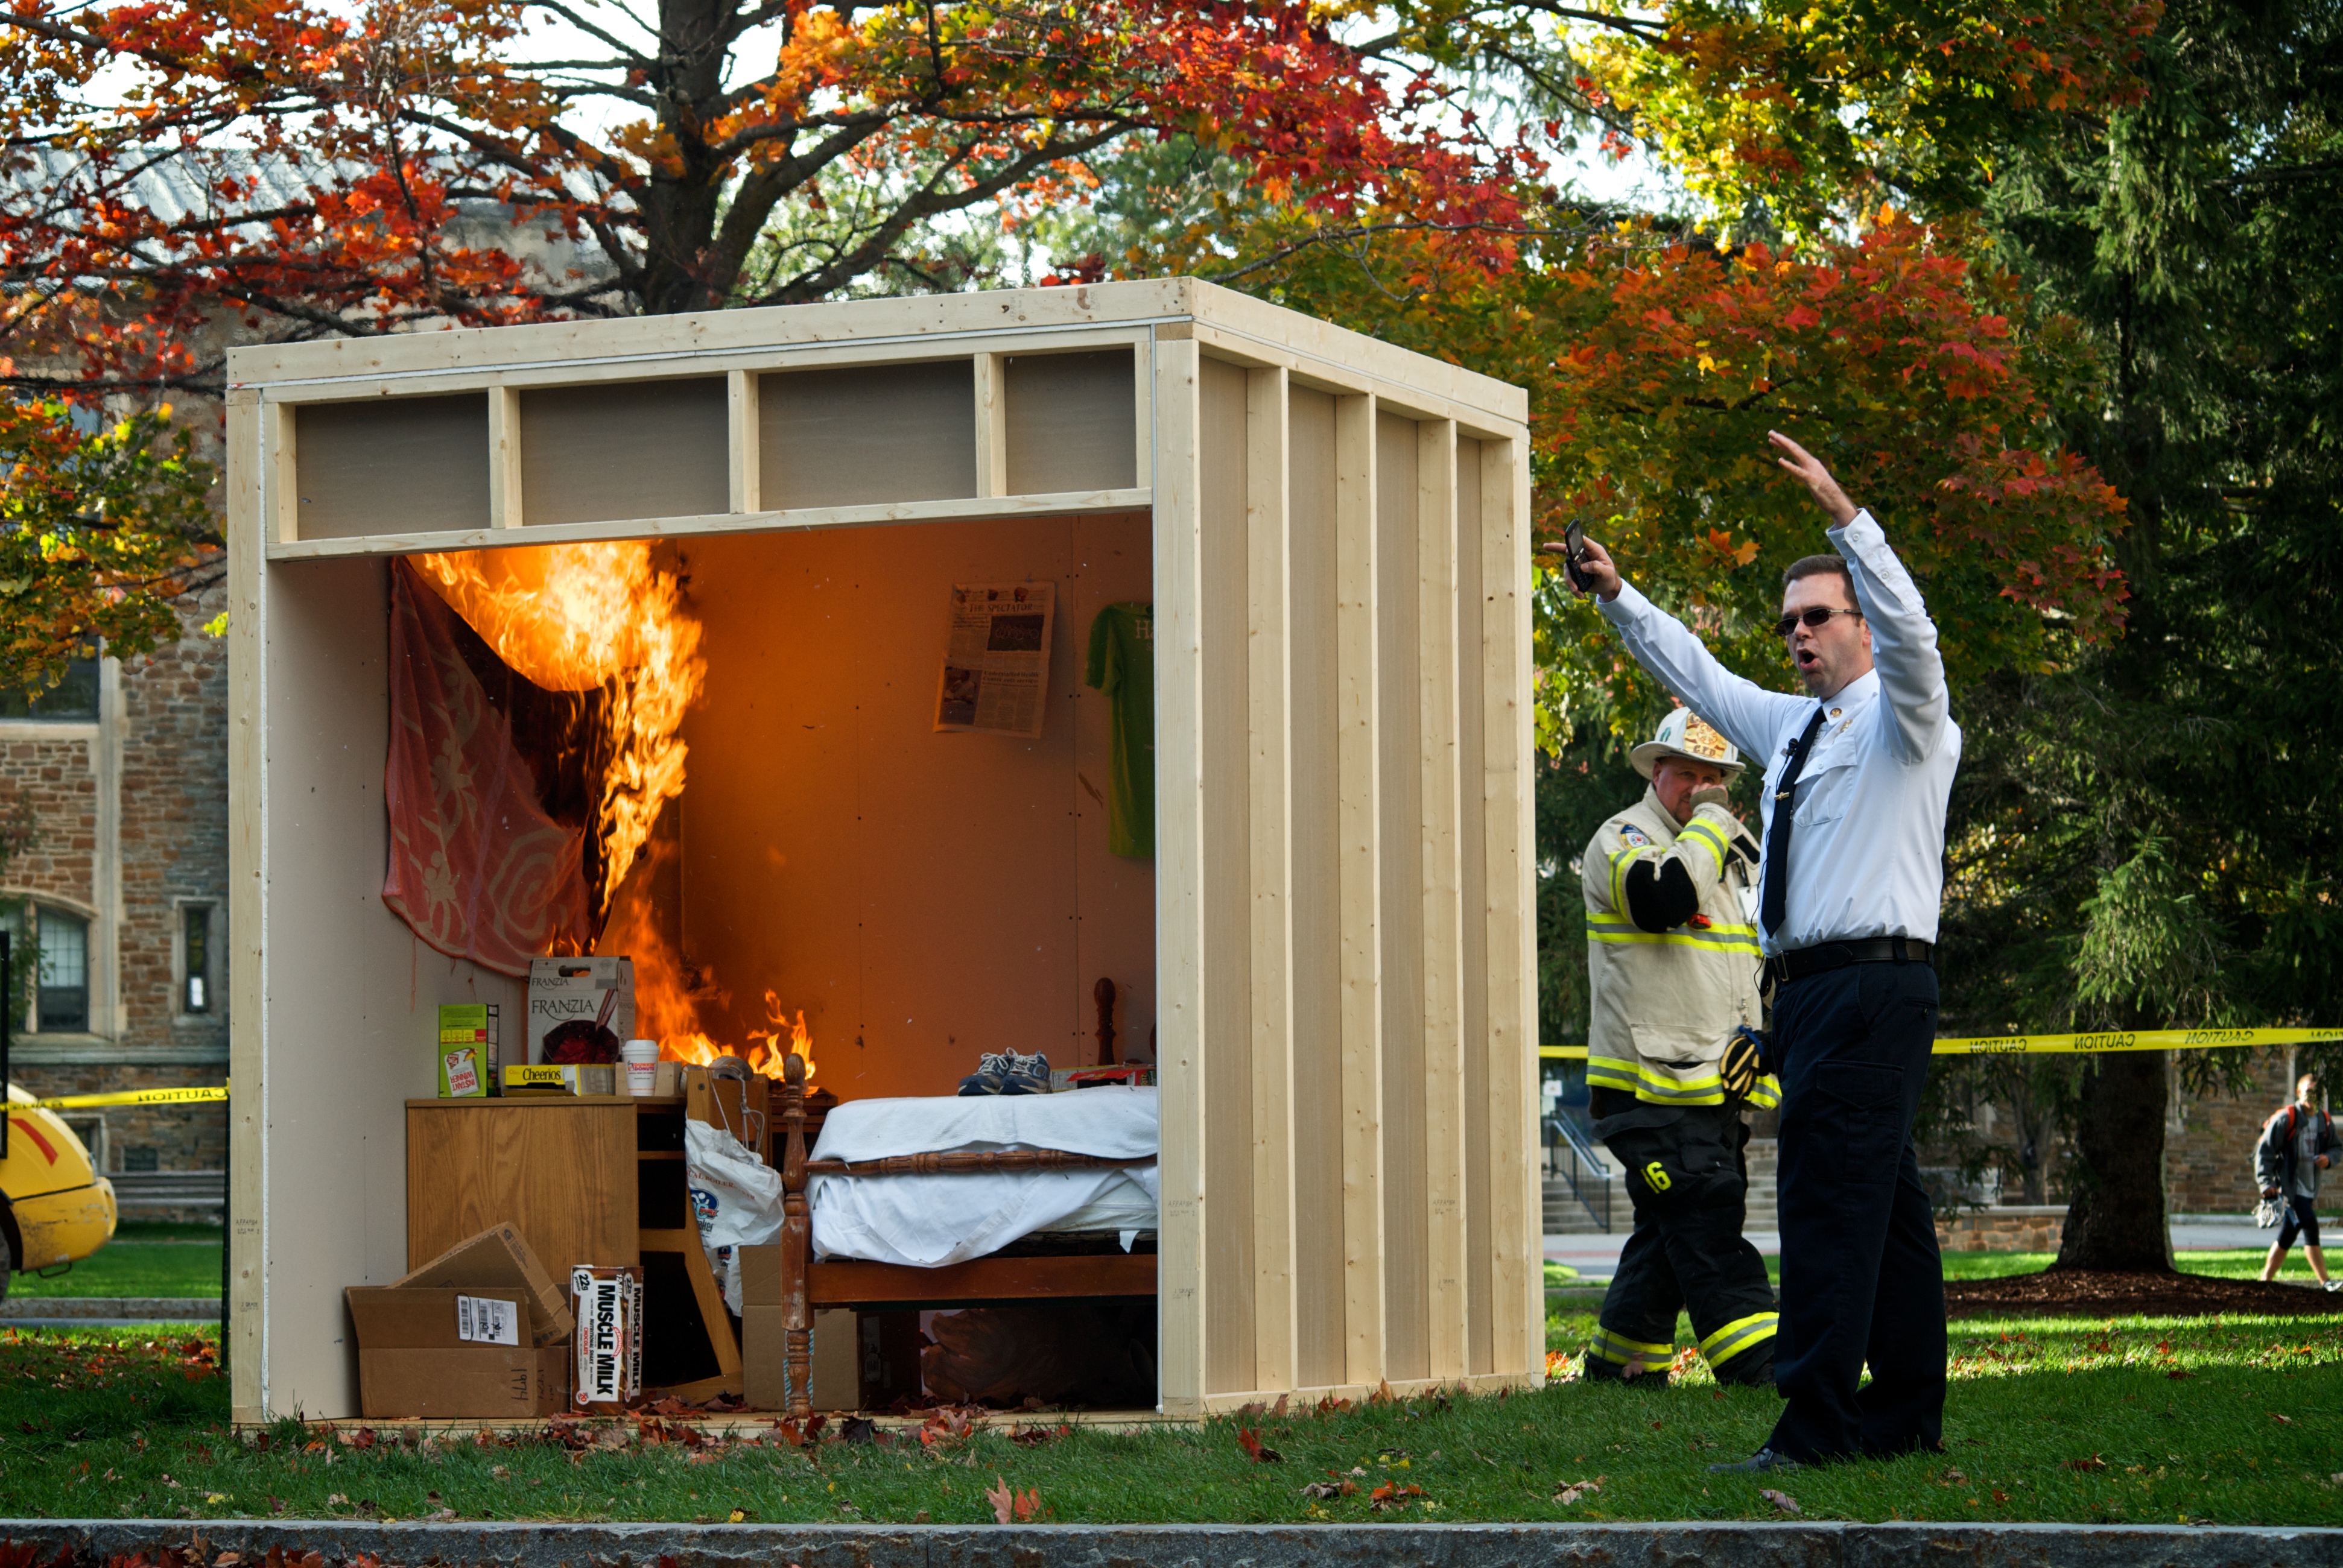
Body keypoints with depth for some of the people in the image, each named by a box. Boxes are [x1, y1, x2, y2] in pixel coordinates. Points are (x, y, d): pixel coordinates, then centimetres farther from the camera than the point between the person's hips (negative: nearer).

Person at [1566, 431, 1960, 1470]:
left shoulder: (1904, 724, -3)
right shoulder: (1789, 726, 20)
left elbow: (1910, 633, -21)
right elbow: (1698, 674, 29)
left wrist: (1844, 515, -30)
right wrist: (1619, 599, 19)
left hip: (1874, 985, -8)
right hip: (1812, 990, 8)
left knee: (1829, 1197, -14)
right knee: (1881, 1198, 11)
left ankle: (1816, 1422, -17)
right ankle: (1906, 1412, 15)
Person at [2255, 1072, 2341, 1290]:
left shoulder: (2325, 1122, 9)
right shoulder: (2285, 1119, -10)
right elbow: (2265, 1150, -9)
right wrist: (2266, 1183, -15)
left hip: (2310, 1190, 7)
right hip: (2290, 1188, -7)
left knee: (2286, 1239, 11)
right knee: (2310, 1228, -18)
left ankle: (2265, 1281, 19)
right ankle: (2325, 1283, -20)